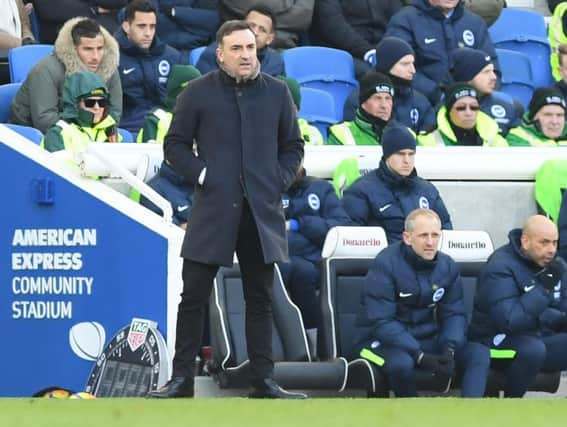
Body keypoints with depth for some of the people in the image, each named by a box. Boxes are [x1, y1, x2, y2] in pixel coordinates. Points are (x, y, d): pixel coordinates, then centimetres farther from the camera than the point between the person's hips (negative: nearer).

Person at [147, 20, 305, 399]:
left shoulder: (277, 92, 6)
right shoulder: (198, 93, 1)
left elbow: (293, 146, 15)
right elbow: (176, 144, 7)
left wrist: (280, 180, 1)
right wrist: (201, 175, -5)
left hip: (262, 211, 2)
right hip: (213, 208, -2)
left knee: (260, 299, 6)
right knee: (194, 296, -2)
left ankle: (264, 381, 10)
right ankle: (182, 379, 4)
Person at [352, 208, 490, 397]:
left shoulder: (447, 266, 2)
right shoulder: (385, 264, -17)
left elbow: (454, 314, 5)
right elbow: (381, 323, -22)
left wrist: (449, 349, -18)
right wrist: (421, 357, -30)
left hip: (426, 340, 6)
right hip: (381, 341, -6)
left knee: (480, 353, -14)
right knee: (401, 362, -39)